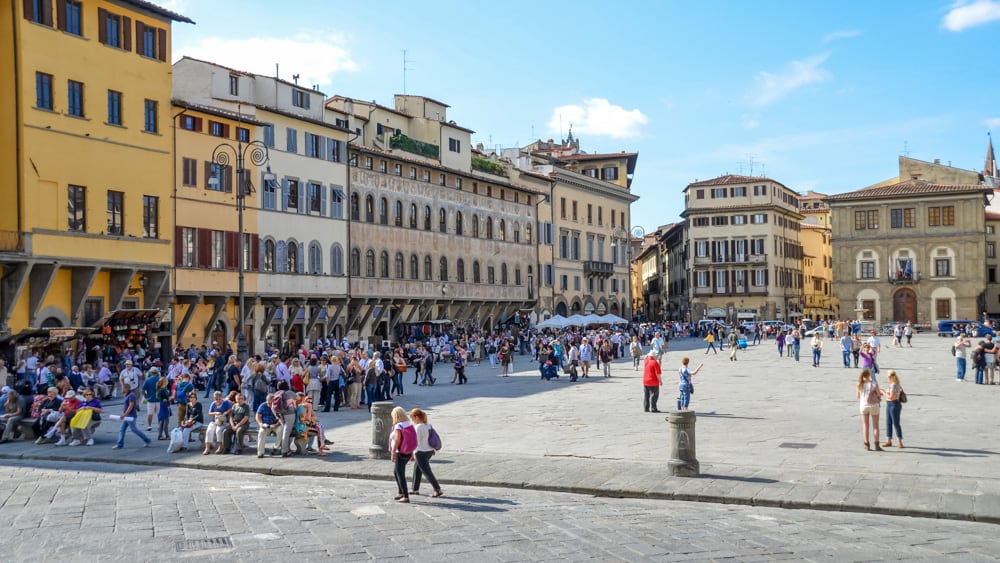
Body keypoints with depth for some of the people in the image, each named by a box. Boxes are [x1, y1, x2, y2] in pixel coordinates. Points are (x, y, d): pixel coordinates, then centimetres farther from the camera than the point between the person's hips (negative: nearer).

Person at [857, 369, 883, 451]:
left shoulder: (860, 384, -6)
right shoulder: (874, 384, -14)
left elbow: (858, 396, 3)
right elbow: (879, 395, -6)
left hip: (863, 405, 2)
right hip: (874, 405, -2)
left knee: (865, 426, 12)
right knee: (875, 426, 7)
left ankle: (867, 444, 13)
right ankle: (877, 445, 7)